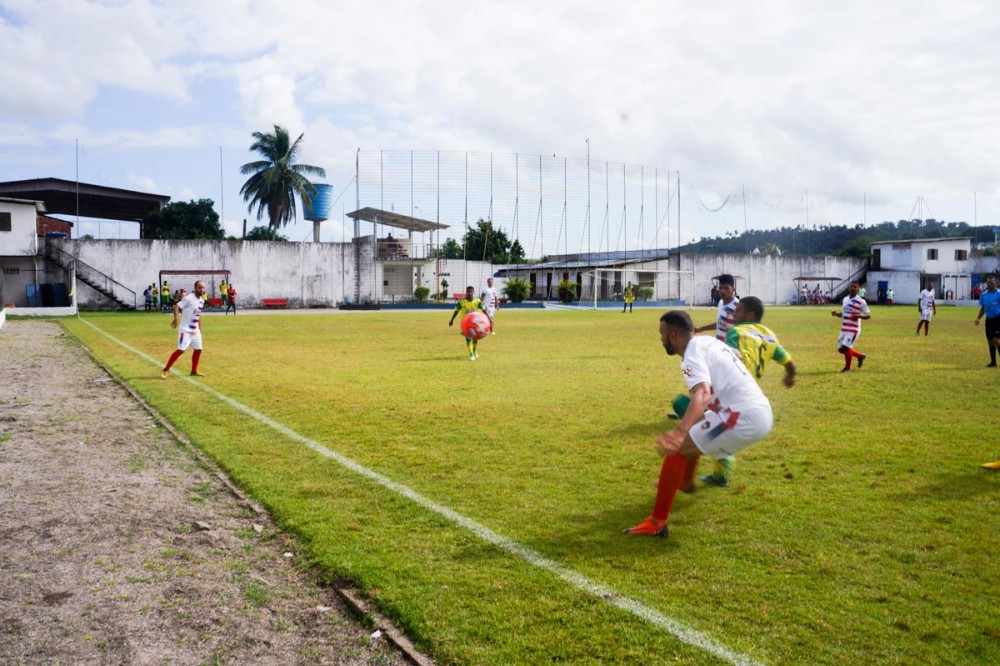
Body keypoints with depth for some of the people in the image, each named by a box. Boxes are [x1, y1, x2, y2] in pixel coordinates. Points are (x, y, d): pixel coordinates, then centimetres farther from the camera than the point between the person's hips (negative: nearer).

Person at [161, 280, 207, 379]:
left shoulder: (202, 300, 9)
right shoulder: (188, 298, -15)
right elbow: (176, 306, -22)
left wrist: (199, 327, 21)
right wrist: (176, 318, -38)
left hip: (195, 330, 8)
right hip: (186, 330, -8)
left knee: (198, 350, 11)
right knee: (181, 350, -12)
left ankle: (194, 371, 26)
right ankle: (166, 370, -3)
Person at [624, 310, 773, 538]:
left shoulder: (693, 355, -13)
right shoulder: (710, 341, 14)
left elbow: (703, 394, -34)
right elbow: (737, 355, 39)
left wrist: (679, 432, -48)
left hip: (744, 417, -10)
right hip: (762, 411, 10)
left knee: (678, 448, -10)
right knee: (695, 430, 31)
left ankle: (657, 523, -11)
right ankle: (685, 482, 52)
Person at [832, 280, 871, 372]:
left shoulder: (861, 302, -9)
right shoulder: (845, 299, 10)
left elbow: (868, 315, -7)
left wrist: (859, 316, -26)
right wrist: (836, 313, 1)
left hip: (853, 330, -7)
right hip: (844, 329, 7)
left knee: (845, 347, -14)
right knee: (841, 349, 10)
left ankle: (847, 368, 8)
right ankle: (860, 356, 33)